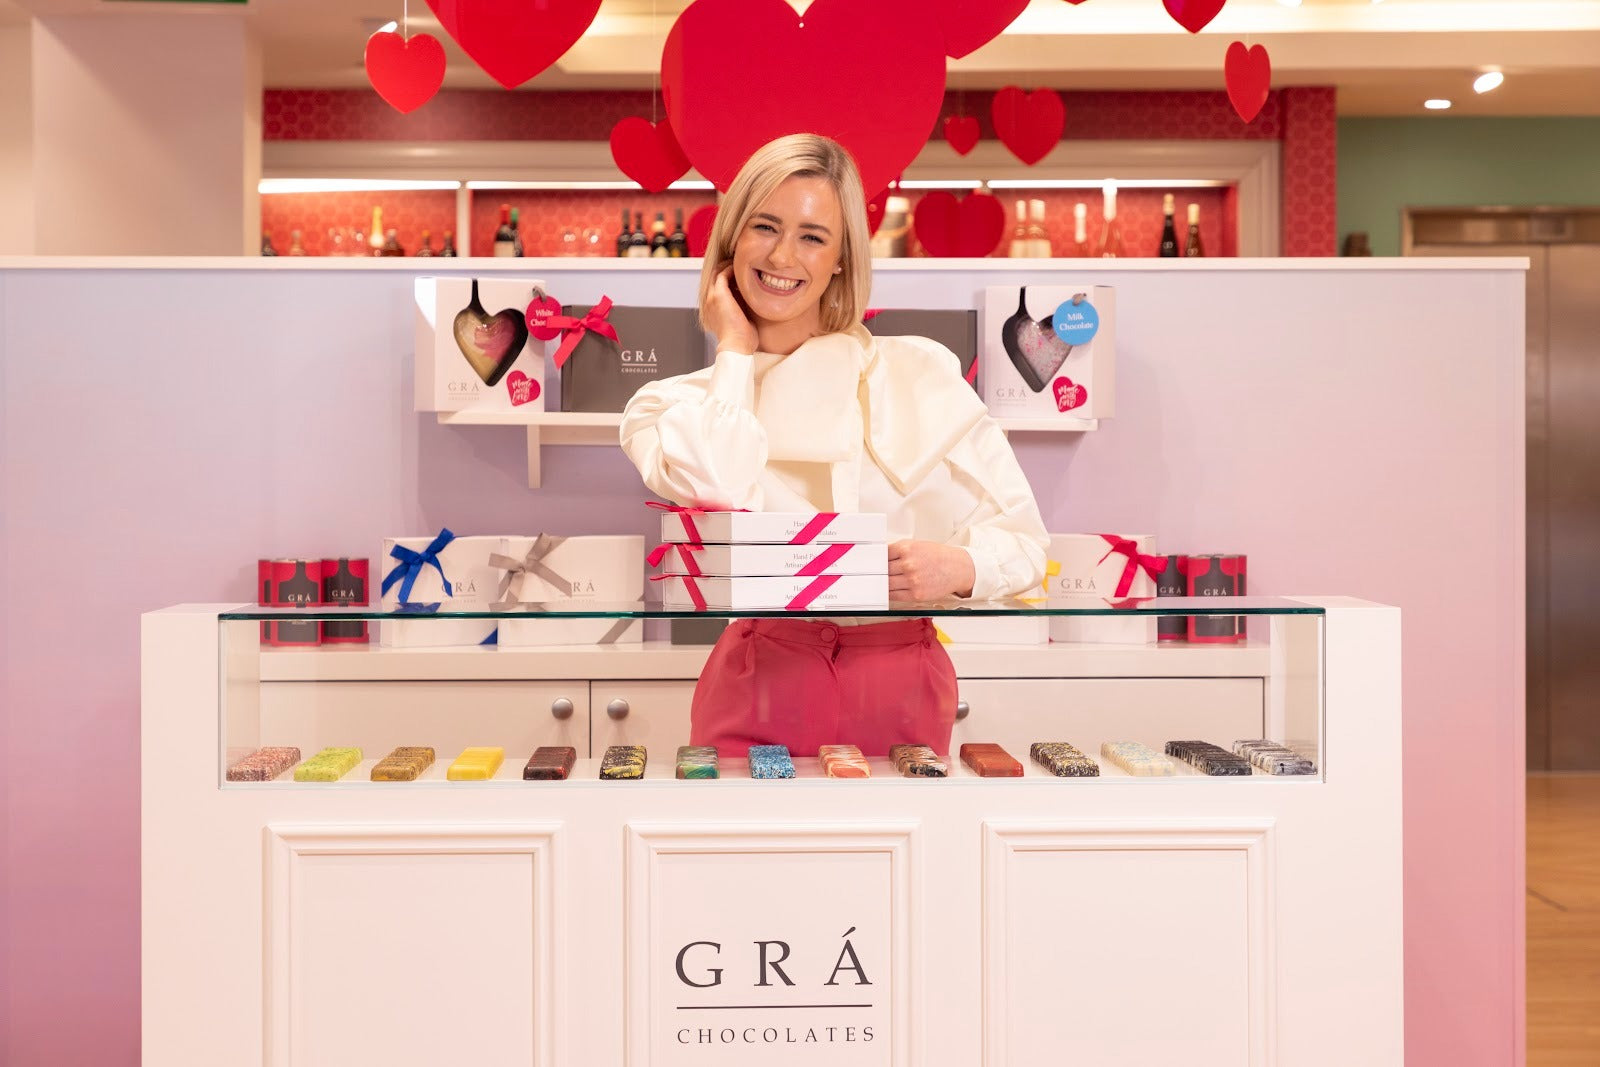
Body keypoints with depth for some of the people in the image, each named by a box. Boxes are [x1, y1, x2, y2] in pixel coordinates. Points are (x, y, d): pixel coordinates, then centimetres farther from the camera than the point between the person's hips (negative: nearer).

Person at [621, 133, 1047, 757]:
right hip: (760, 695, 0)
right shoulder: (671, 405, 9)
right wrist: (736, 351, 1)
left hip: (901, 698, 1)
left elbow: (1021, 538, 7)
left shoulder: (919, 373, 7)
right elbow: (714, 493, -14)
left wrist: (962, 566, -15)